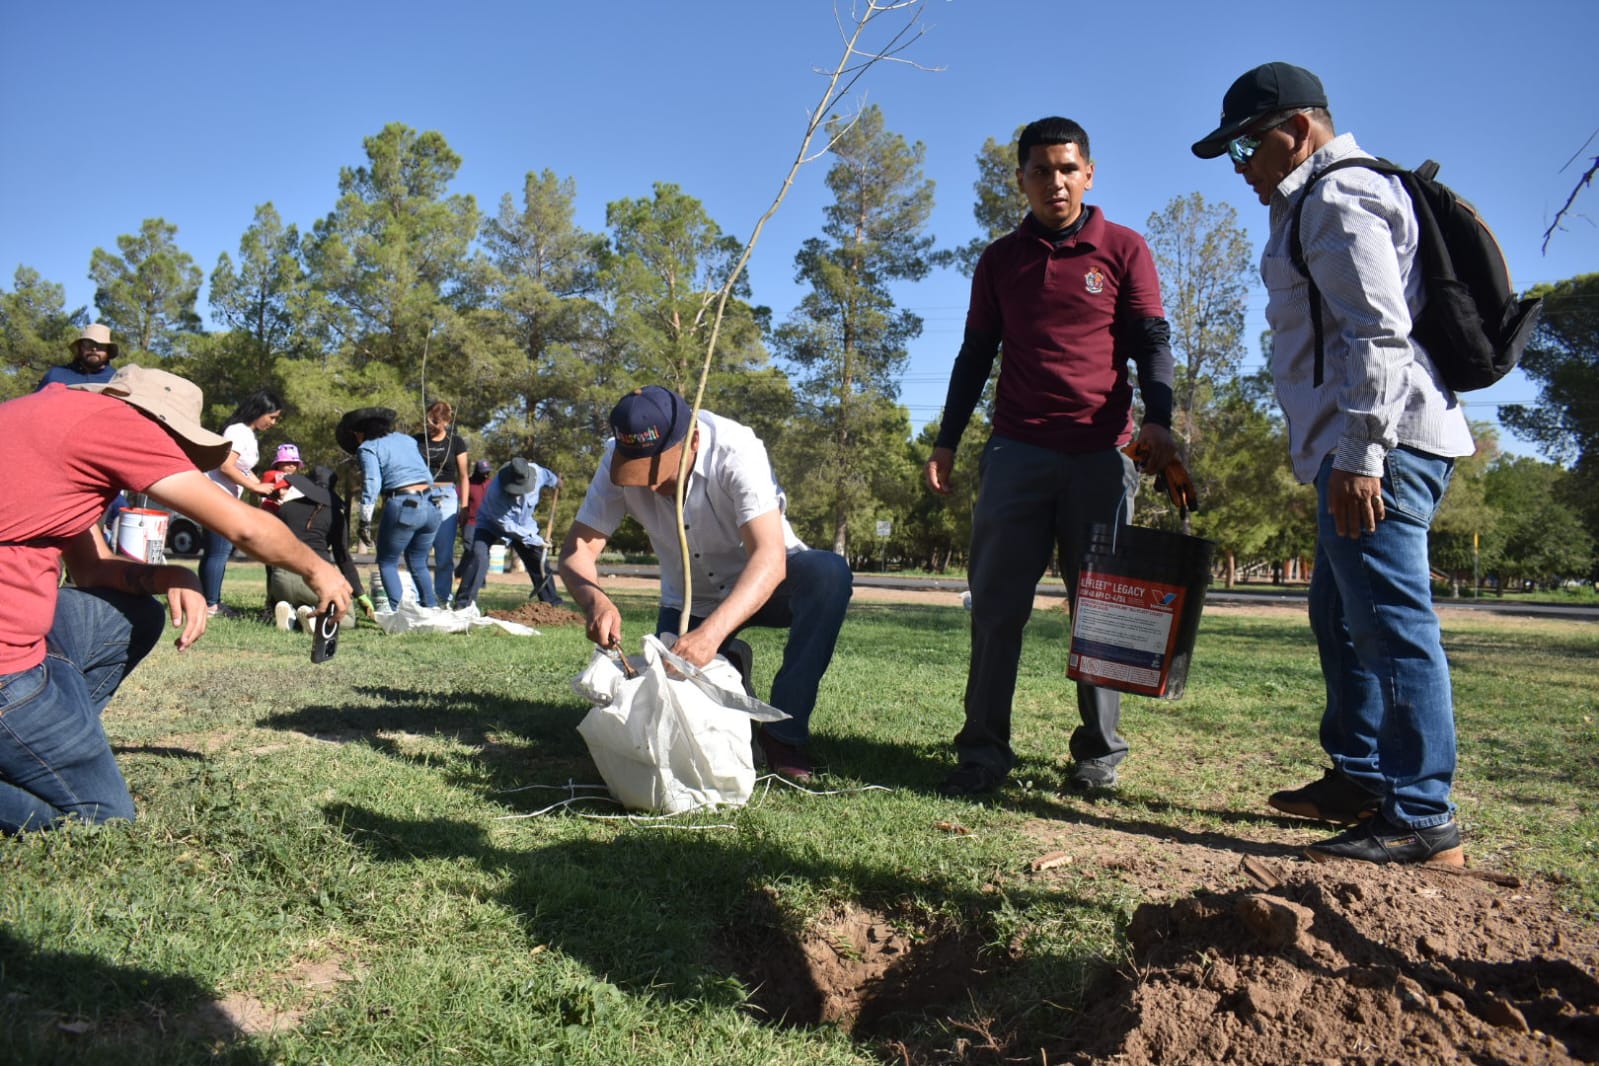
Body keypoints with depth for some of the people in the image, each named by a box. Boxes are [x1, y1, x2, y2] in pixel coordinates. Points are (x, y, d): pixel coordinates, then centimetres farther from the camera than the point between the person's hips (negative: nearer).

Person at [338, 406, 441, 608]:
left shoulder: (368, 448, 3)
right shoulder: (408, 440, 21)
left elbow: (372, 484, -10)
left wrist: (365, 521, -10)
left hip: (402, 507, -6)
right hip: (430, 506, 6)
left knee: (387, 563, 11)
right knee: (418, 563, 19)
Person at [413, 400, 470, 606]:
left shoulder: (455, 442, 5)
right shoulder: (417, 440, 8)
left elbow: (463, 476, 6)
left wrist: (465, 506, 0)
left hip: (446, 498, -1)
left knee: (444, 554, -2)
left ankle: (441, 598, 5)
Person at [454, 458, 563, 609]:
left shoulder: (536, 472, -29)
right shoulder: (495, 493, -40)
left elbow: (547, 475, 0)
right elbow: (507, 526, -31)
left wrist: (555, 480, 21)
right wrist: (534, 540, -28)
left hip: (524, 524, 4)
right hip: (491, 524, -4)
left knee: (539, 561, 1)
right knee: (478, 555, -25)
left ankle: (553, 603, 13)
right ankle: (464, 604, -21)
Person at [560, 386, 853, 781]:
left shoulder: (735, 450, -31)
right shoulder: (619, 459, -20)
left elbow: (769, 558, -41)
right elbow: (576, 549, -20)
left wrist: (712, 632, -56)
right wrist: (595, 601, -43)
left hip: (762, 582, -2)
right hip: (689, 600, 3)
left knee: (829, 573, -34)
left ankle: (786, 730, -20)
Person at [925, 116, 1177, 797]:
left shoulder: (1124, 250, 8)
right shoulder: (1000, 260, 14)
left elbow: (1151, 343, 3)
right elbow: (976, 355, 16)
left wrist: (1157, 419, -14)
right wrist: (946, 442, 10)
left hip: (1100, 454, -1)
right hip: (1016, 452, 2)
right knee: (996, 606, -3)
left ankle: (1099, 753, 13)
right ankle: (984, 752, 2)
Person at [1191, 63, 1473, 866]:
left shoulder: (1337, 198, -7)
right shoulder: (1323, 202, 25)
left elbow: (1379, 331, -19)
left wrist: (1360, 452, -24)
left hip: (1381, 449, -11)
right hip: (1360, 450, 11)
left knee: (1389, 622, -11)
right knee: (1341, 616, 16)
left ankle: (1422, 820, -5)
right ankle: (1358, 780, 27)